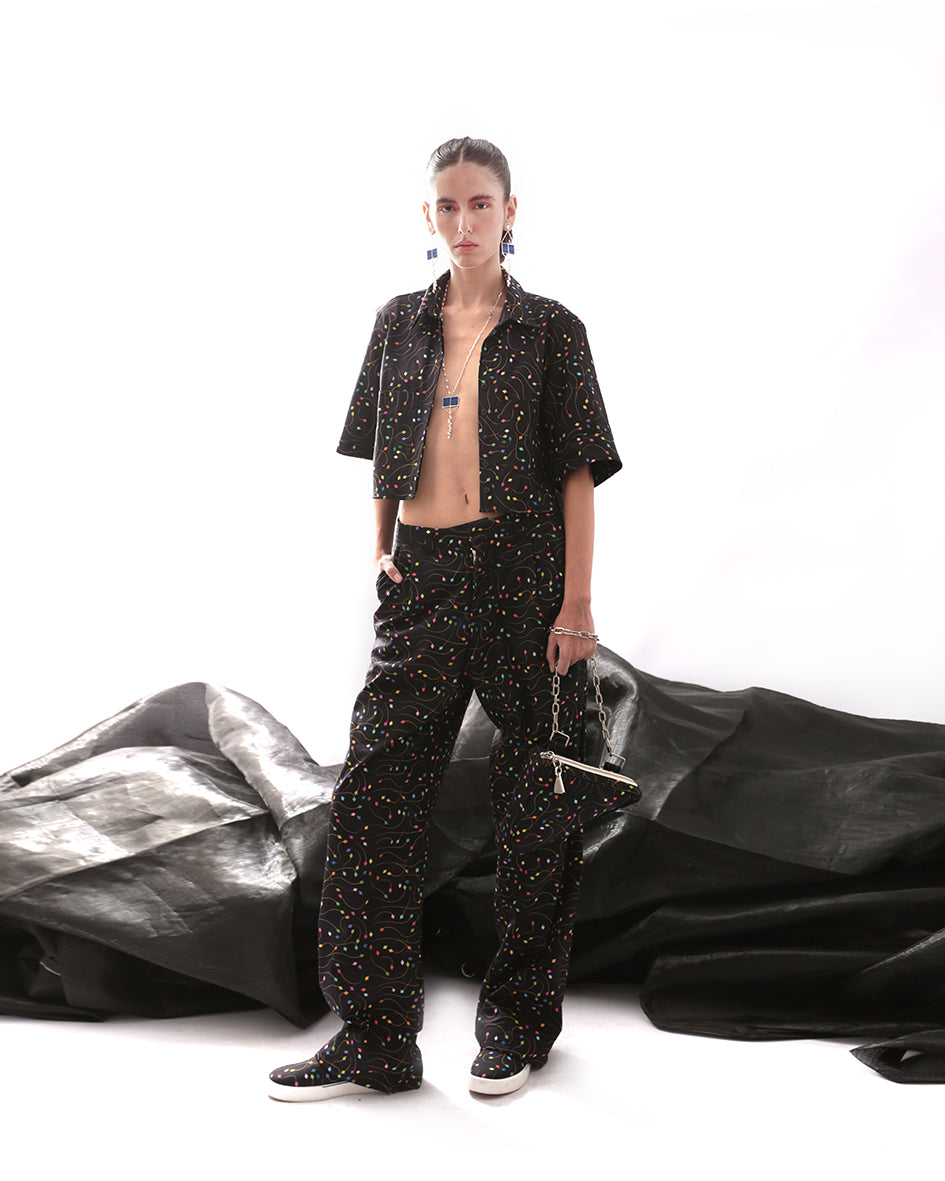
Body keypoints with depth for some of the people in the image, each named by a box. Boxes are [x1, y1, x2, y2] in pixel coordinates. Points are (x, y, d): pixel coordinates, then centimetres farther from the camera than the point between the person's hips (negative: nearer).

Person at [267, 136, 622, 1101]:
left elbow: (577, 472, -1)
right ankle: (375, 1038, 5)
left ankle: (518, 1023, 19)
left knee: (536, 797, 3)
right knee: (373, 789, -4)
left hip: (524, 569, -3)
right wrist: (382, 558, 8)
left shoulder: (550, 330, 2)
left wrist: (576, 602, -8)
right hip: (421, 578, 3)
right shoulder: (401, 325, 12)